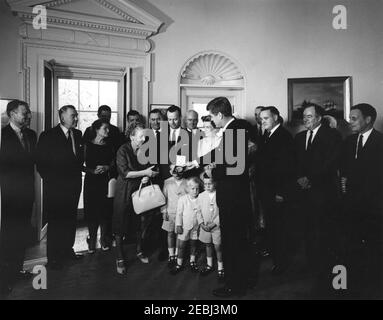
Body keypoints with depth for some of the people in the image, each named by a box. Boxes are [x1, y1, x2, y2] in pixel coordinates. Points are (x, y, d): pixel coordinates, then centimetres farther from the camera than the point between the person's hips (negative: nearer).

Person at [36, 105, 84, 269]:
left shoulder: (78, 134, 9)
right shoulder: (48, 136, -6)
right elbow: (41, 163, -6)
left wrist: (78, 173, 1)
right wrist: (50, 180, -8)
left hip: (73, 186, 5)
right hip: (55, 187, -5)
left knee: (70, 219, 13)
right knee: (55, 221, 5)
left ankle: (68, 250, 28)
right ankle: (53, 257, 18)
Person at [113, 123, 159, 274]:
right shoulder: (123, 151, -12)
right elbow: (125, 172, -18)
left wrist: (147, 176, -8)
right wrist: (144, 173, -19)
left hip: (141, 189, 5)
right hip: (124, 192, -4)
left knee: (142, 222, 10)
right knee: (120, 226, 3)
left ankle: (140, 251, 34)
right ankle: (120, 259, 18)